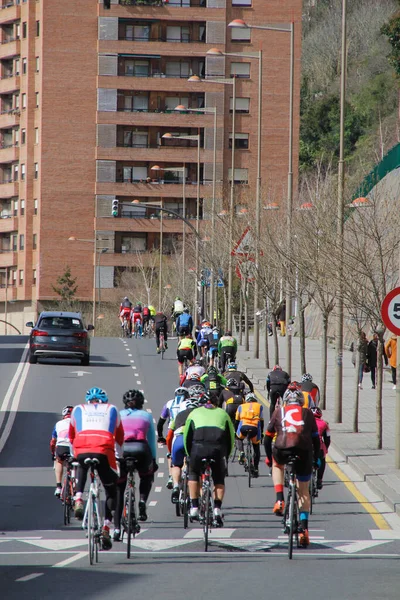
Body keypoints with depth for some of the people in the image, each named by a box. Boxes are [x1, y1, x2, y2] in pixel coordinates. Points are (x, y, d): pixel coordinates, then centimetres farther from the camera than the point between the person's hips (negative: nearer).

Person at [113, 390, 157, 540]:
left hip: (121, 449, 0)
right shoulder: (146, 415, 24)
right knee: (147, 476, 32)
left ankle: (116, 527, 1)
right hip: (141, 449, 0)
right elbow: (151, 439, 24)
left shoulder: (118, 415, 25)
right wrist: (153, 460, 29)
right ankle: (142, 501, 5)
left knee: (118, 490, 10)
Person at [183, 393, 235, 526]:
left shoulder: (194, 413, 28)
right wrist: (226, 456, 36)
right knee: (219, 479, 19)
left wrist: (190, 456, 35)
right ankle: (217, 509, 1)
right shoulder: (222, 413, 29)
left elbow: (187, 437, 26)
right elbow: (231, 438, 27)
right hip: (218, 449, 0)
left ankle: (194, 508, 19)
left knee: (193, 474, 26)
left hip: (199, 447, 0)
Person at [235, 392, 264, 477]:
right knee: (256, 449, 20)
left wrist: (235, 432, 43)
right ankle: (255, 469, 18)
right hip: (255, 428, 0)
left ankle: (241, 452, 7)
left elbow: (237, 421, 31)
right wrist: (261, 433, 34)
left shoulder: (241, 406, 26)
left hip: (243, 427, 0)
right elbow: (262, 421, 25)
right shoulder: (259, 406, 25)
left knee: (239, 438, 34)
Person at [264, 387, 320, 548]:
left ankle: (279, 500, 18)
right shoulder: (307, 413, 24)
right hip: (304, 452, 1)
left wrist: (268, 457, 38)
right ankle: (303, 527, 5)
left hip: (283, 449, -1)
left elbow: (267, 438, 25)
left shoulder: (279, 411, 23)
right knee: (304, 491, 17)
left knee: (277, 465, 36)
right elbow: (316, 439, 25)